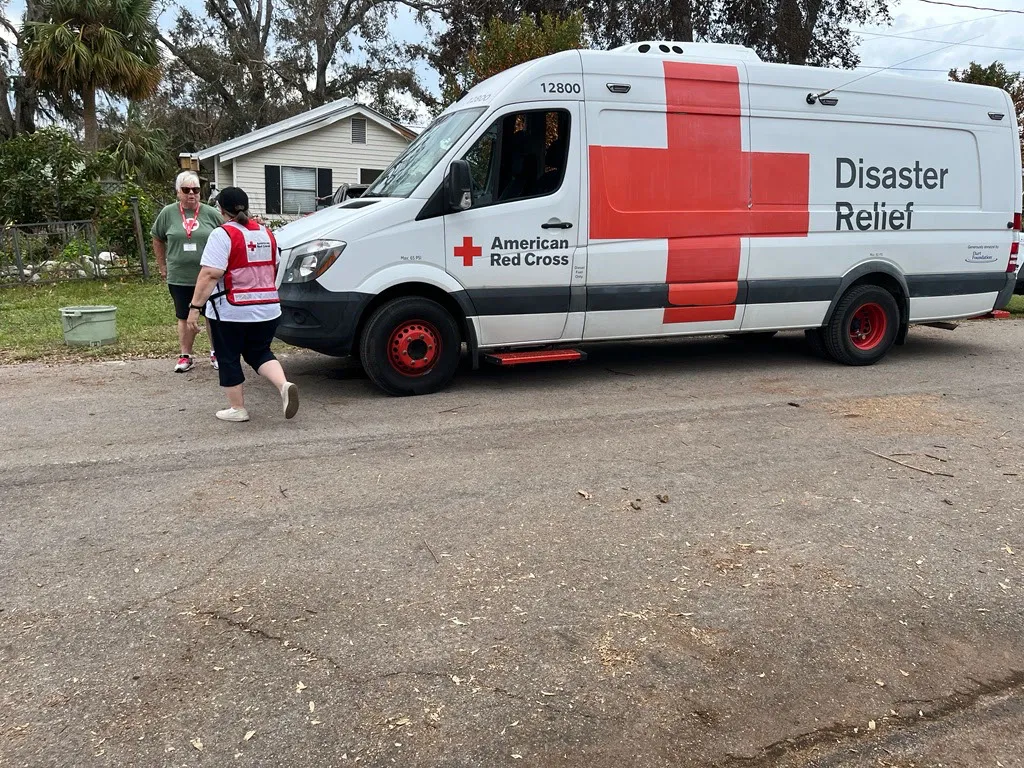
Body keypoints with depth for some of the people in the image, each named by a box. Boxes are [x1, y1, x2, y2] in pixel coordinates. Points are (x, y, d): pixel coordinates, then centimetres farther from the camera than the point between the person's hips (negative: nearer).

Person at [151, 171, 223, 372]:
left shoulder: (211, 214, -2)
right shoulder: (168, 213, 1)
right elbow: (157, 240, 13)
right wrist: (163, 266, 11)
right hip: (179, 278, 1)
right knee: (184, 318, 10)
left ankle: (216, 353, 23)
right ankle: (185, 356, 20)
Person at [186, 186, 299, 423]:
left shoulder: (223, 235, -12)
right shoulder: (266, 233, 9)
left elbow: (210, 275, -19)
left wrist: (195, 307, -17)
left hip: (231, 312, -6)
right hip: (268, 309, 6)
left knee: (229, 359, 9)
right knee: (258, 352, 17)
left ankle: (237, 409, 14)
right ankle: (284, 385, -5)